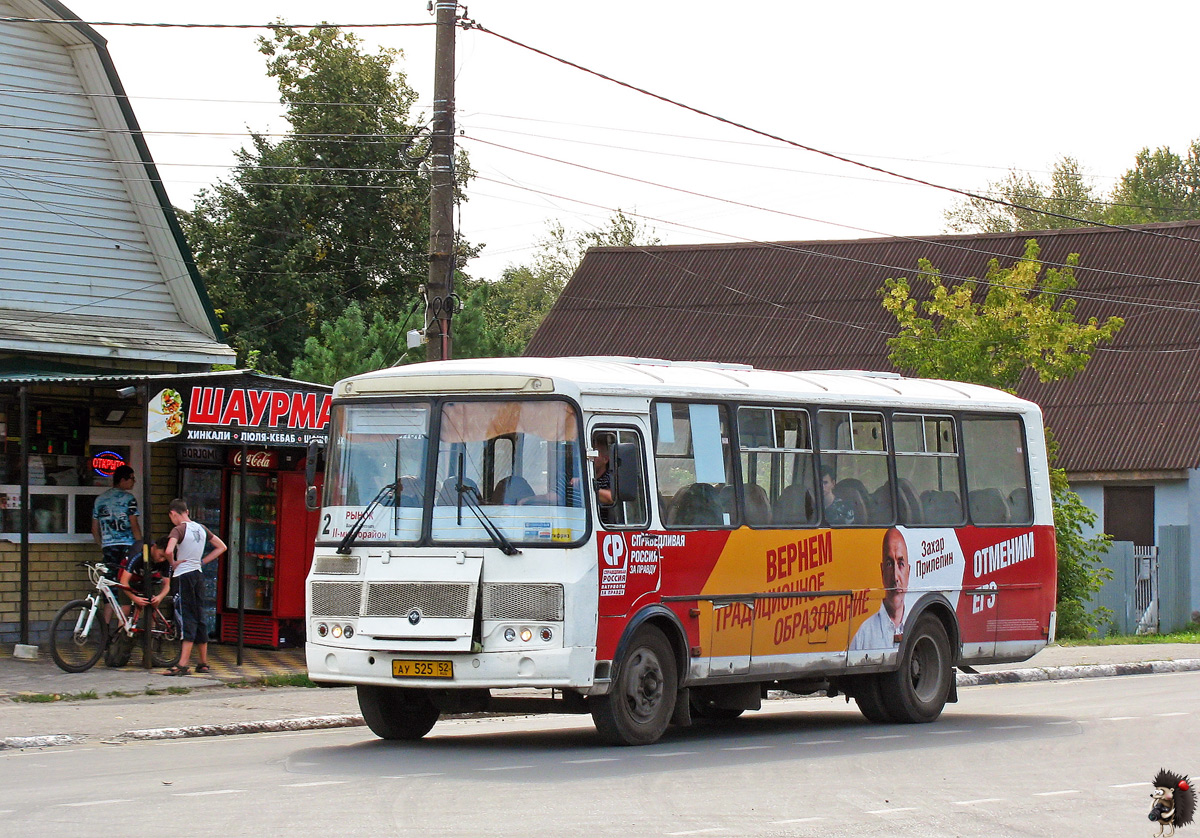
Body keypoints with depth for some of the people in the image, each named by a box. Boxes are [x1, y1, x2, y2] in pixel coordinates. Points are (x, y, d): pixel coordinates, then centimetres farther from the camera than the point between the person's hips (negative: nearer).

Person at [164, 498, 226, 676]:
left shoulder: (179, 530, -12)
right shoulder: (201, 528, 10)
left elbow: (169, 551, -30)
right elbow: (221, 547, 18)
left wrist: (173, 563, -10)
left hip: (183, 575, -7)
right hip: (198, 574, 7)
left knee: (188, 619, -10)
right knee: (199, 617, 12)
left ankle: (183, 664, -13)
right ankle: (203, 663, 17)